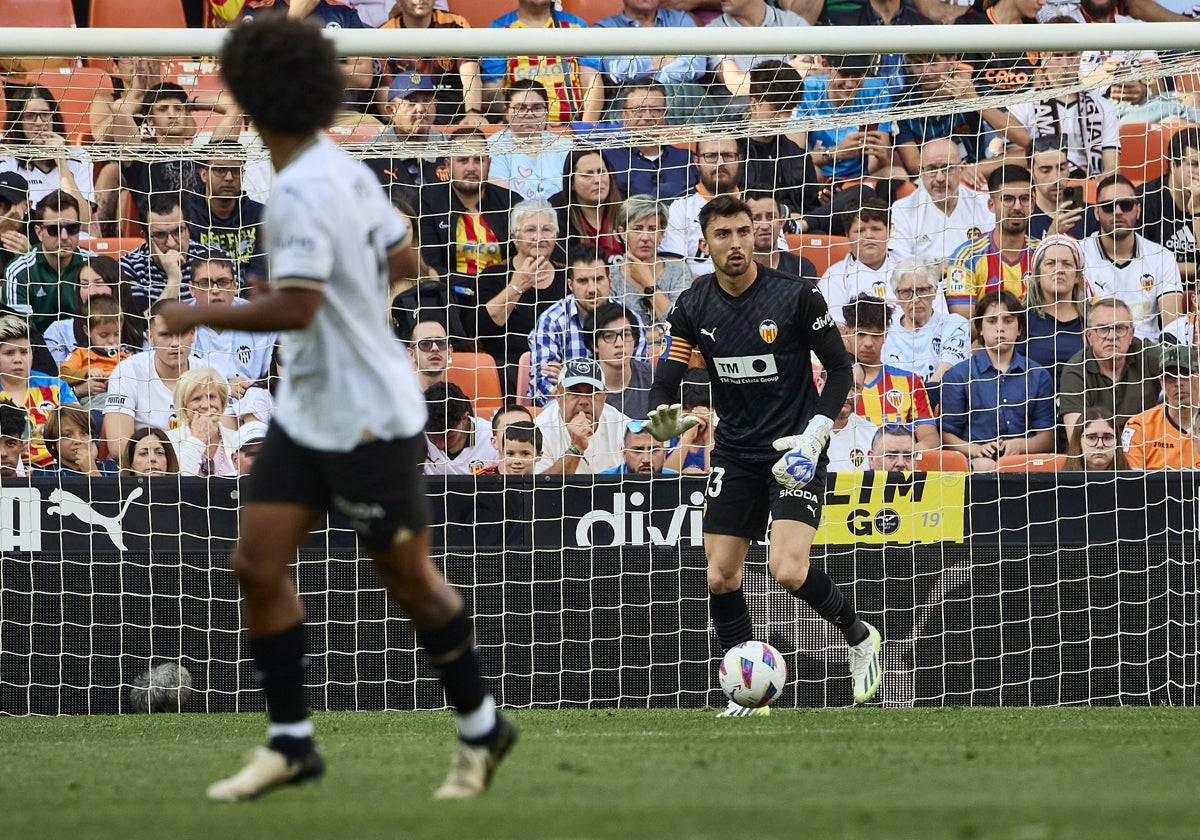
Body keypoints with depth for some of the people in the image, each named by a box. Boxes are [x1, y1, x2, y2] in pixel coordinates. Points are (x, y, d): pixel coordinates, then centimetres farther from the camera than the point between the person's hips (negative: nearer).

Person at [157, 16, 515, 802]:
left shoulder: (303, 193, -24)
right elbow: (403, 259, 13)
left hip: (370, 422, -9)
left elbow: (295, 307, -30)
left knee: (409, 576, 5)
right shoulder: (346, 169, 4)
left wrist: (200, 315, -19)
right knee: (258, 562, 3)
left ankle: (481, 728, 22)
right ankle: (291, 742, 8)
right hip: (308, 413, 9)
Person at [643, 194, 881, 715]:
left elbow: (840, 369, -5)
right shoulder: (693, 307, -4)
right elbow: (665, 383, -3)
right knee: (721, 577, 0)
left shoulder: (797, 296, -13)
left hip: (795, 450, -4)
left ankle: (859, 637, 10)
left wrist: (815, 434, -16)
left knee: (788, 570, -19)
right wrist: (664, 417, -27)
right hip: (735, 453, 4)